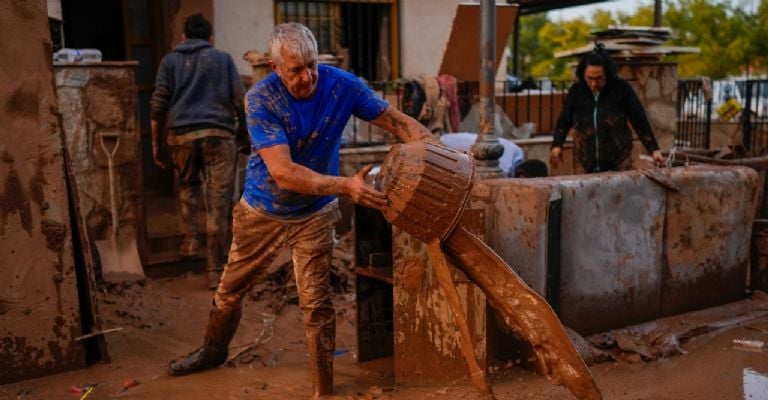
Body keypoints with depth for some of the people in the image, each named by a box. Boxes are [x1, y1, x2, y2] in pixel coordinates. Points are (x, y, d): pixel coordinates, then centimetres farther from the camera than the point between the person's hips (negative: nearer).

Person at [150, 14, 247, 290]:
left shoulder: (170, 61, 15)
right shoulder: (223, 58, 13)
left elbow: (159, 105, 6)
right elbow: (240, 101, 5)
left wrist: (156, 143, 11)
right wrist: (245, 133, 14)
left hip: (181, 134, 2)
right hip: (218, 133, -1)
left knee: (187, 187, 28)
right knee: (218, 203, -1)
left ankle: (189, 241, 20)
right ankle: (215, 270, 0)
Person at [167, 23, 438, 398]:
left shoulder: (342, 85, -19)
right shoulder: (261, 98, -27)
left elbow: (397, 121, -12)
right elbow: (284, 172, -35)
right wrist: (346, 186, -45)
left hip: (314, 214, 0)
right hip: (261, 211, 0)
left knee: (316, 303, -1)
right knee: (231, 290, 19)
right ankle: (213, 350, 48)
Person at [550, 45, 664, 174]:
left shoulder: (621, 88, -6)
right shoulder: (576, 91, -2)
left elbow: (639, 120, -3)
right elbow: (564, 121, 8)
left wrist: (653, 149, -5)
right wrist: (557, 145, -6)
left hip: (618, 161, -1)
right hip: (585, 162, 1)